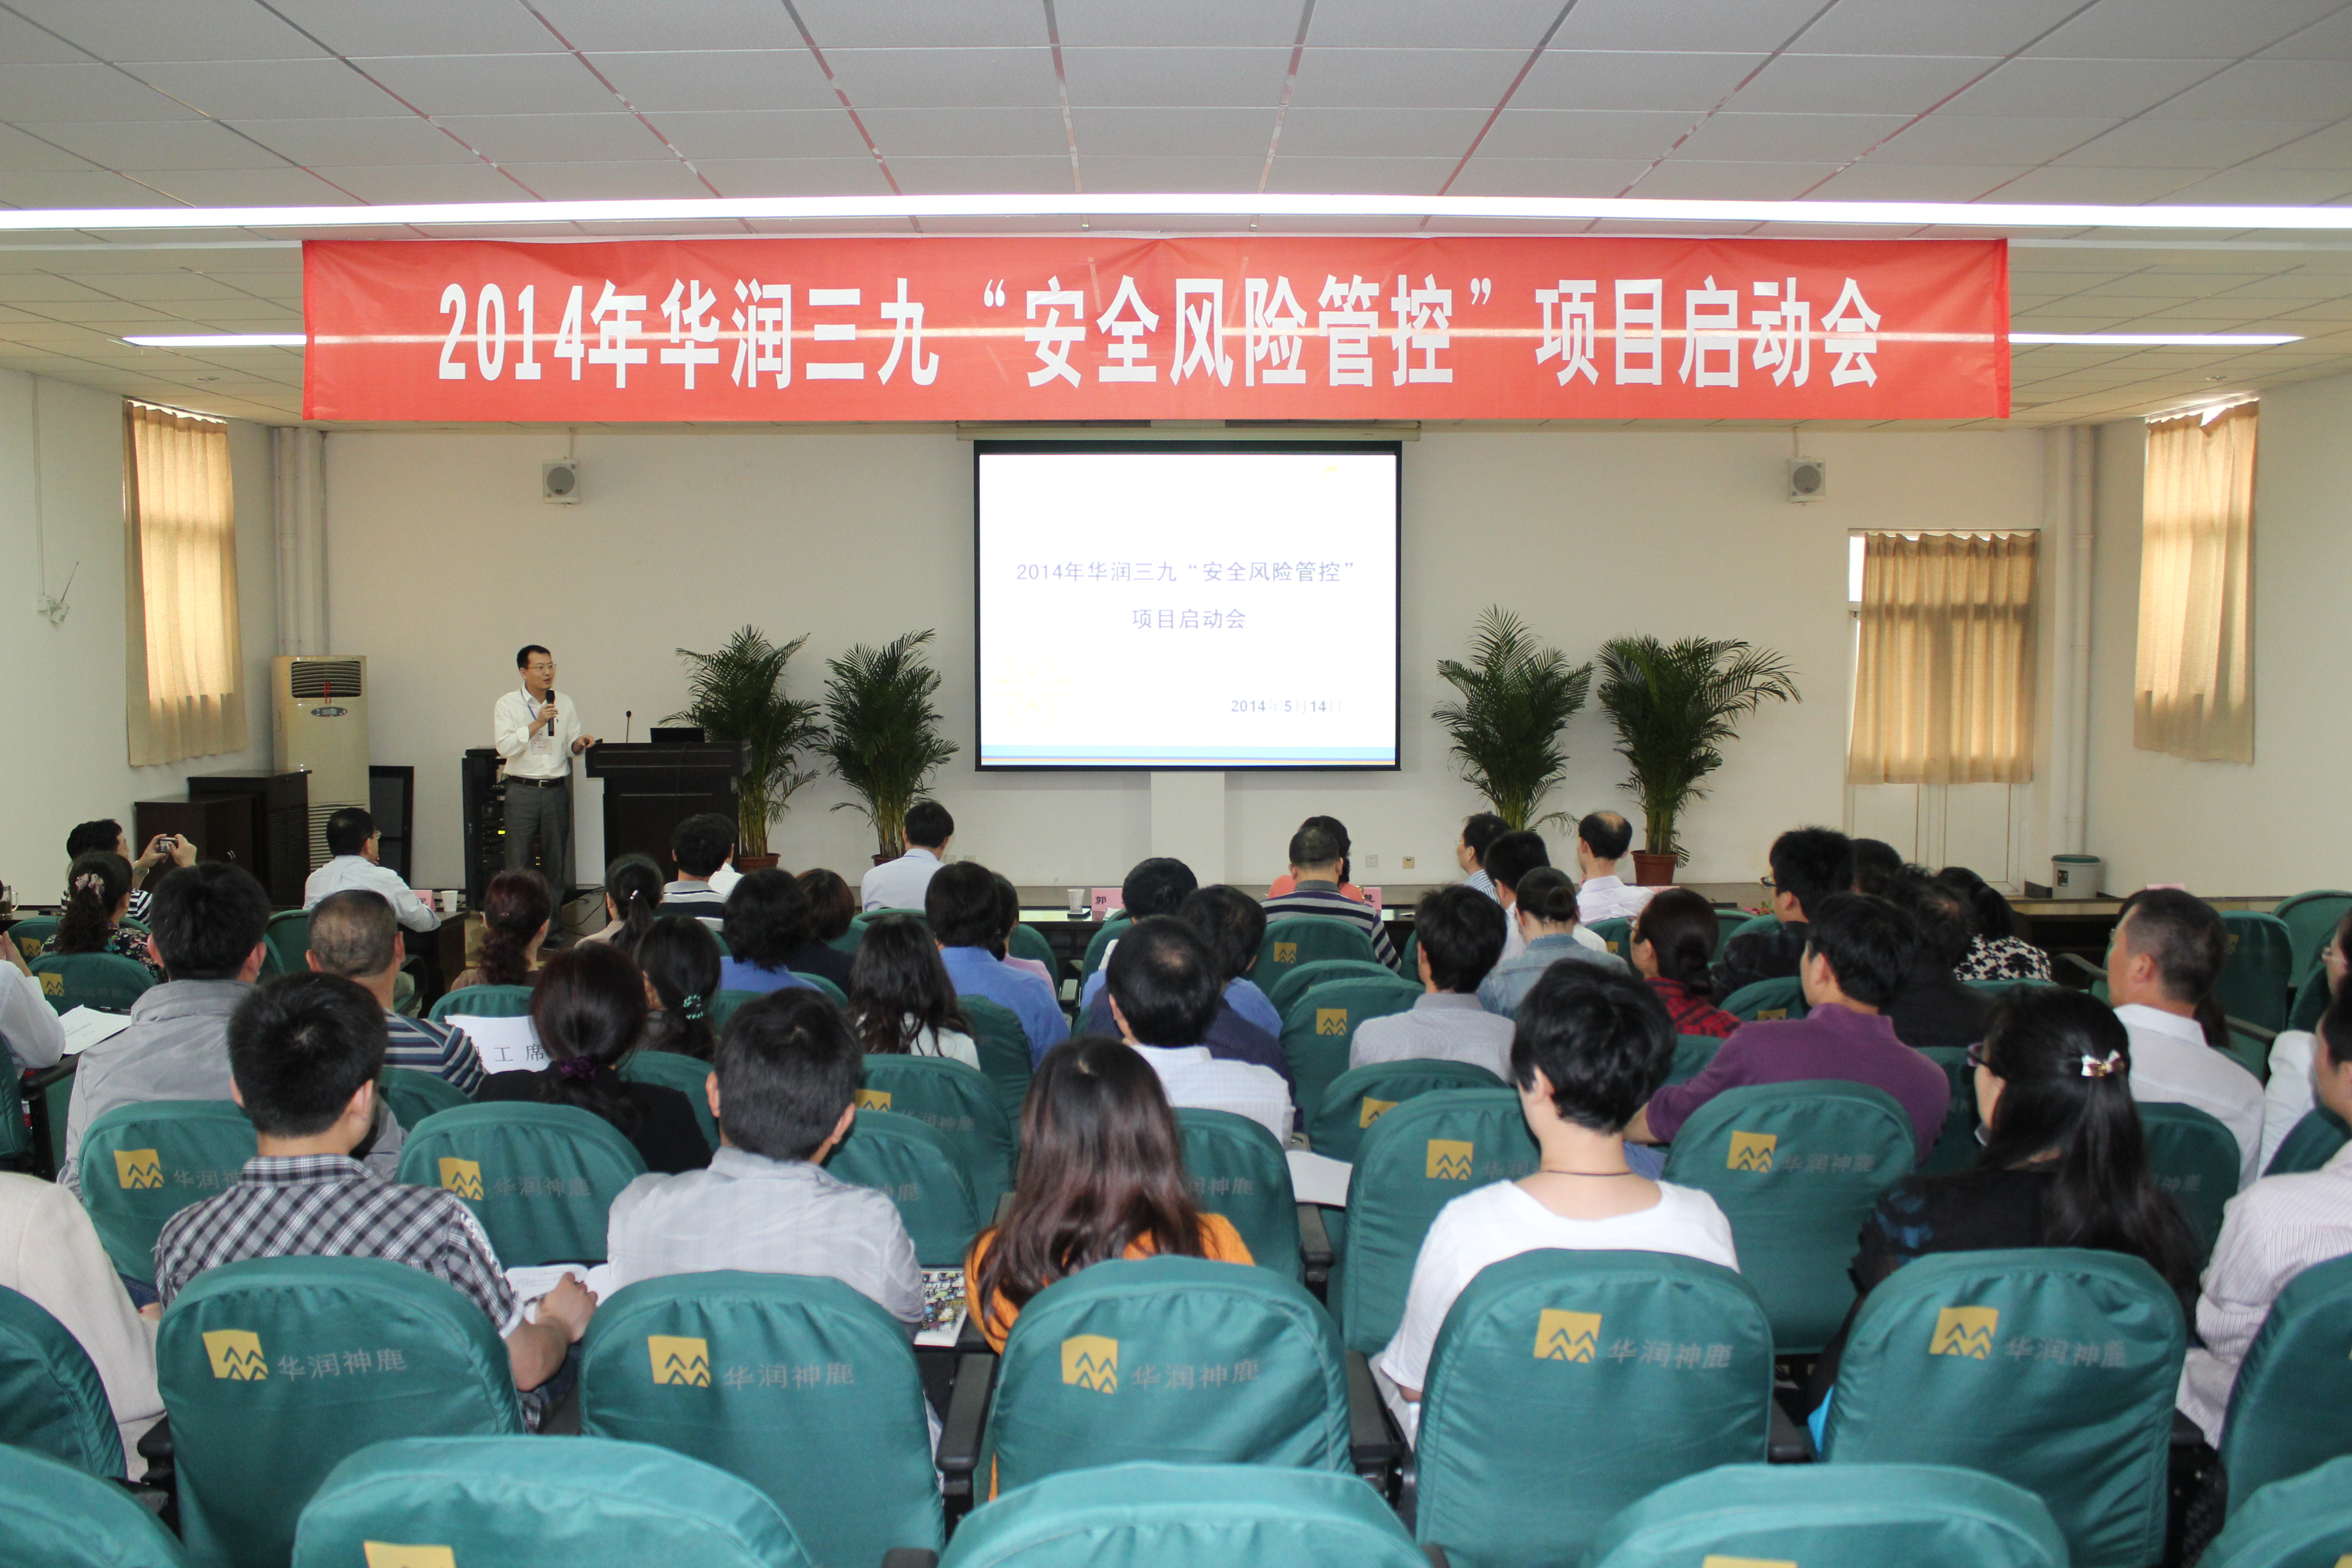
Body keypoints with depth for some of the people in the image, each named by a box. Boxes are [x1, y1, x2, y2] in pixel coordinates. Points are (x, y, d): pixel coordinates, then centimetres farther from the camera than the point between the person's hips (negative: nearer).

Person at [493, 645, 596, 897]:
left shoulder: (565, 704, 10)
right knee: (518, 862, -3)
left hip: (557, 790, 3)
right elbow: (504, 747, -10)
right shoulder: (508, 705, 1)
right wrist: (537, 723, -16)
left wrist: (579, 744, -10)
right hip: (522, 791, -3)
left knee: (557, 862, 6)